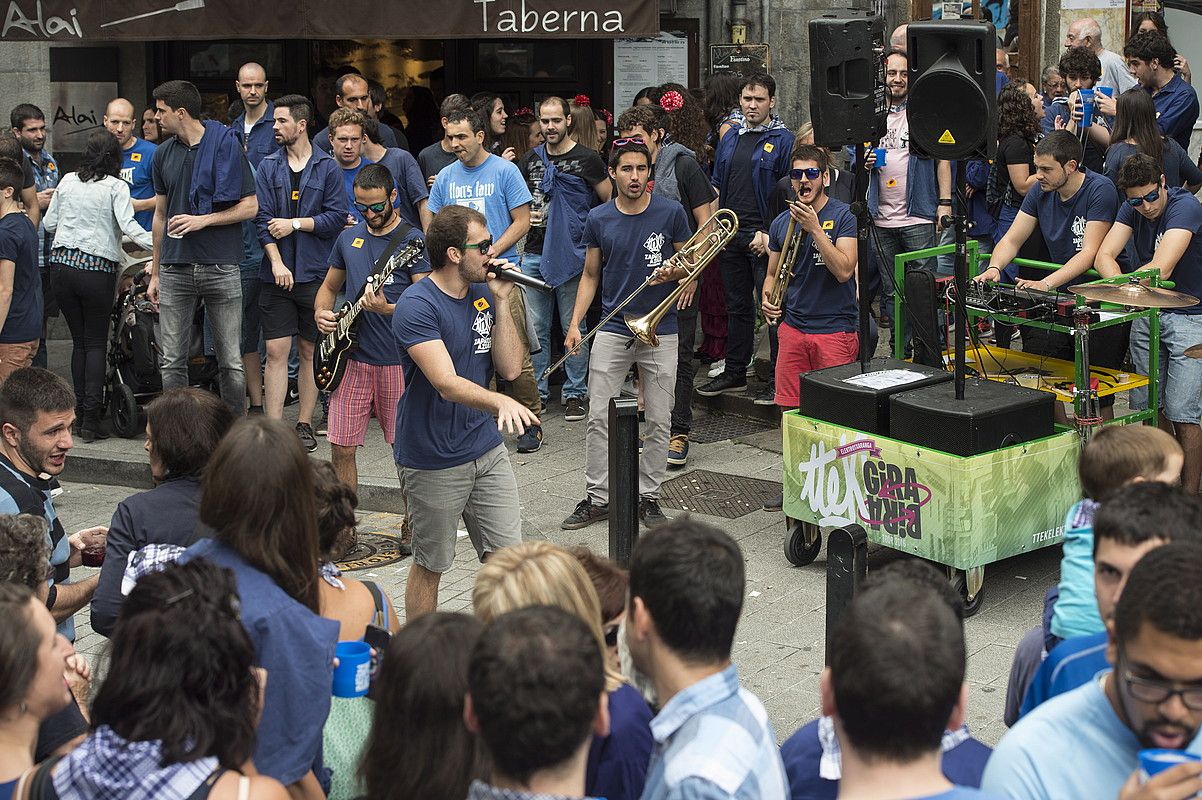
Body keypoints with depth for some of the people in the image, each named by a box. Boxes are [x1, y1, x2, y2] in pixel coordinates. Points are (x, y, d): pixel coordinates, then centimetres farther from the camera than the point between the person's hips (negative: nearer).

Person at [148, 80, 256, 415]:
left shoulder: (226, 145, -3)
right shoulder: (164, 154, 13)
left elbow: (250, 206, -3)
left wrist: (203, 220, -13)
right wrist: (155, 273, 17)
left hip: (221, 266, -4)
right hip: (175, 270, 4)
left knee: (230, 361, 1)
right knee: (172, 361, 3)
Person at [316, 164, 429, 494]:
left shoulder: (412, 240, -5)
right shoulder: (349, 238, 13)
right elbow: (329, 287, 25)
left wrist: (387, 309, -28)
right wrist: (321, 312, 3)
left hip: (397, 360, -5)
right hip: (352, 358, 5)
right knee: (341, 448, 4)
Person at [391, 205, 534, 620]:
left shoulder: (483, 295, 5)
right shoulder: (417, 306, -19)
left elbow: (510, 368, 0)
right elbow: (447, 383, -30)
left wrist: (501, 302, -8)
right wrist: (499, 402, -47)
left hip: (487, 450, 6)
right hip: (432, 464, -6)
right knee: (430, 565, 8)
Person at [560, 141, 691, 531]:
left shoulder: (671, 212, -3)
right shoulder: (599, 219, 2)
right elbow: (590, 275, 10)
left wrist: (674, 272, -16)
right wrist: (575, 324, 0)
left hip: (660, 330, -1)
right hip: (613, 329, 1)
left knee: (659, 422, 4)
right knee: (599, 418, -1)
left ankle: (648, 497, 15)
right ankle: (597, 498, 8)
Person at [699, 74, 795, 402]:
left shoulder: (783, 140, -5)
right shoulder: (730, 140, 14)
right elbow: (716, 187, 20)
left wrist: (770, 234, -14)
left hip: (764, 239, -6)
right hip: (731, 236, 6)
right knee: (737, 306, 14)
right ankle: (735, 372, 22)